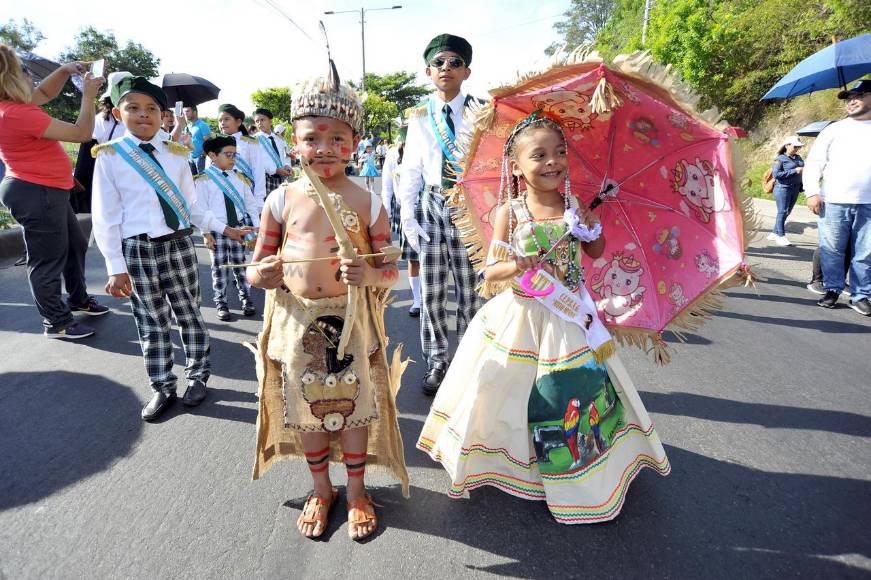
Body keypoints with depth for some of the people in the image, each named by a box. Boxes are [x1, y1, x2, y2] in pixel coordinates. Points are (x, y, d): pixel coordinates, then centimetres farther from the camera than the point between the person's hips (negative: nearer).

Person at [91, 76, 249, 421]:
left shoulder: (176, 154, 4)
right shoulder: (110, 156, -4)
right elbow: (105, 218, -5)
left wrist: (223, 228, 10)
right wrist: (116, 267, -8)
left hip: (178, 245, 2)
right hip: (138, 250, -1)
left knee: (189, 314, 12)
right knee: (151, 324, 9)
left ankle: (197, 376, 29)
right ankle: (162, 388, 25)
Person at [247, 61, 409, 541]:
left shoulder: (367, 202, -4)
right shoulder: (281, 199, -1)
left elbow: (390, 268, -1)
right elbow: (257, 265, 5)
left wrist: (371, 274, -23)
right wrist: (261, 275, -18)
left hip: (352, 320, -2)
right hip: (295, 319, 2)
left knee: (353, 405, 11)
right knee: (306, 407, 16)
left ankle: (356, 489, 37)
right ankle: (320, 488, 42)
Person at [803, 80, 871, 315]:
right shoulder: (834, 130, 9)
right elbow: (814, 162, 4)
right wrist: (812, 193, -7)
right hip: (834, 202, -1)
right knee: (831, 250, 2)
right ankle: (832, 290, 16)